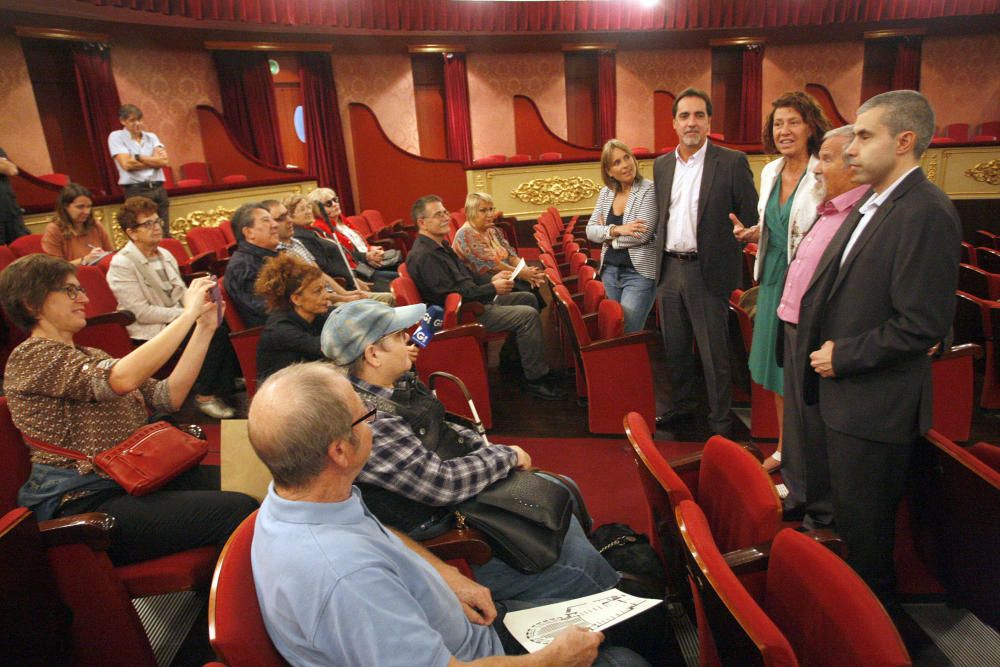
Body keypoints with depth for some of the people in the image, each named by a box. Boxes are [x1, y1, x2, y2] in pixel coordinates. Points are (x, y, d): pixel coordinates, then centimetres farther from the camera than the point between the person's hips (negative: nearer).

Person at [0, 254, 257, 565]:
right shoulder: (31, 357, -6)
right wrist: (188, 314, -21)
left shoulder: (90, 356, 20)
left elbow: (168, 396, 7)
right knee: (237, 511, -25)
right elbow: (123, 378, -26)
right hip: (87, 502, -8)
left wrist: (204, 327, 0)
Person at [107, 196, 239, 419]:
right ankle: (204, 396, -10)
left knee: (222, 323, -16)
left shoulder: (165, 255, 13)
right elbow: (142, 313, -18)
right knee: (214, 331, -25)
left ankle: (225, 387, -2)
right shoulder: (122, 264, -12)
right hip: (150, 332, -7)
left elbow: (183, 292, 17)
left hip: (178, 320, 8)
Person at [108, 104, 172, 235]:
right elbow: (127, 164, -9)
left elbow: (165, 161, 1)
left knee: (164, 234, 2)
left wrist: (138, 157, -4)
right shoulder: (116, 137, 5)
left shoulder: (151, 137, 16)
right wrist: (154, 160, 0)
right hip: (136, 191, -4)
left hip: (158, 189, 4)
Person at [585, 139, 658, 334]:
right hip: (610, 270, 6)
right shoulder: (605, 192, 7)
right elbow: (590, 230, 2)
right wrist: (616, 230, -16)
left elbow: (641, 235, -20)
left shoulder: (649, 190, -10)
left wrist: (606, 233, -7)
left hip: (639, 272, -6)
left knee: (628, 335, -8)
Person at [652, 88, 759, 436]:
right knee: (675, 348, 16)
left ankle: (720, 421, 19)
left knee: (714, 353, 4)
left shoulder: (732, 162, -6)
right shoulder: (662, 165, 10)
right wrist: (659, 253, 12)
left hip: (708, 272, -5)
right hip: (669, 270, 5)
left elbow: (752, 217, -4)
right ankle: (680, 406, 33)